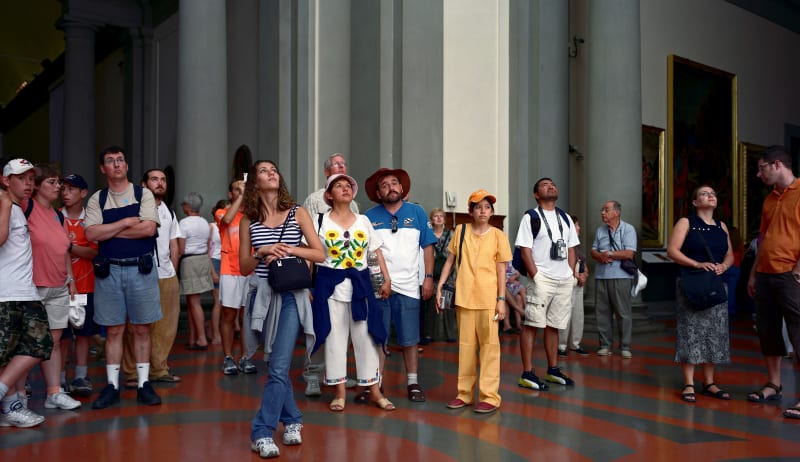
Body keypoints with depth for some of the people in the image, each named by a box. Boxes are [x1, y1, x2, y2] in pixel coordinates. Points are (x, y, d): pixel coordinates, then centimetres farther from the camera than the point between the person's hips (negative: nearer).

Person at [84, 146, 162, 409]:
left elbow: (149, 229, -11)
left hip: (141, 269, -1)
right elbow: (91, 234, -7)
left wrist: (109, 231, -7)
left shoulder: (143, 195, 4)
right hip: (109, 271, 1)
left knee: (141, 329, 4)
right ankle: (112, 386, 15)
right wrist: (127, 222, -10)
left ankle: (144, 384, 12)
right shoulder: (97, 200, 8)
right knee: (113, 330, 6)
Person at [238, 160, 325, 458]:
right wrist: (262, 253, -12)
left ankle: (262, 433, -4)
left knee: (279, 367, -10)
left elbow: (320, 255, 1)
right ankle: (292, 420, 26)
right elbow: (244, 267, 6)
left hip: (292, 295, -2)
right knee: (276, 365, 10)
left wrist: (291, 249, -13)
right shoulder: (248, 220, 5)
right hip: (263, 295, 2)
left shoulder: (297, 213, 2)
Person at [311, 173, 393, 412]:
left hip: (360, 283, 2)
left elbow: (377, 252, 9)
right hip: (330, 284, -2)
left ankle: (374, 390, 14)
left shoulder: (363, 220, 8)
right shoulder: (320, 221, 1)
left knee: (366, 336, 5)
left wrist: (387, 279, 3)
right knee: (335, 337, 4)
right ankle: (339, 392, 15)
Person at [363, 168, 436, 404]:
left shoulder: (417, 212, 5)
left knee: (410, 339, 7)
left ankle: (413, 384, 18)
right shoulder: (370, 216, 4)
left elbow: (427, 246, 6)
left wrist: (429, 277, -1)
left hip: (408, 286, 0)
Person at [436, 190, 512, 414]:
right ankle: (464, 393, 19)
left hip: (488, 298, -2)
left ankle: (489, 396, 6)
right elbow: (450, 261, 10)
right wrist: (439, 286, 2)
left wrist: (501, 300, -4)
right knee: (466, 344, 9)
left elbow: (501, 270, 1)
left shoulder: (498, 236, 1)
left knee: (489, 345, 0)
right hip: (464, 297, 2)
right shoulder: (461, 231, 6)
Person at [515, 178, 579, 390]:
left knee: (554, 325, 13)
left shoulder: (566, 219, 16)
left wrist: (572, 274, 8)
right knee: (531, 324, -5)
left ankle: (553, 369, 23)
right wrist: (535, 277, -14)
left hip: (564, 281, 6)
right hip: (542, 279, -6)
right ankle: (527, 374, -1)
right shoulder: (530, 217, -2)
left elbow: (571, 249, 18)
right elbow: (525, 250, -8)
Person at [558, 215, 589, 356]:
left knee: (578, 315, 11)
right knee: (565, 315, -7)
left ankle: (575, 344, 20)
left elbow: (584, 264, 23)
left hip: (579, 285, 9)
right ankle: (561, 345, 1)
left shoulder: (578, 245, 18)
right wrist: (577, 276, -14)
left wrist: (585, 274, 3)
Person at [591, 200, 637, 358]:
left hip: (621, 276, -5)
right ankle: (605, 345, 14)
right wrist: (601, 256, -9)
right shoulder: (600, 230, 14)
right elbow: (593, 252, 13)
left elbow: (629, 254, -12)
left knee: (623, 312, -3)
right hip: (601, 275, 5)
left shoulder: (628, 229, -2)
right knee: (602, 311, 6)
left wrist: (609, 253, -7)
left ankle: (625, 347, 5)